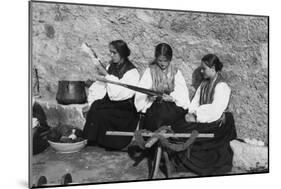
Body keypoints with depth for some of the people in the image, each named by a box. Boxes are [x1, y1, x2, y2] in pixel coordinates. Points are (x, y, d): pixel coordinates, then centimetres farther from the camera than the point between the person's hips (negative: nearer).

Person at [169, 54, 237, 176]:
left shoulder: (222, 86, -14)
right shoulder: (204, 84, 13)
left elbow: (215, 111, -20)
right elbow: (196, 101, 11)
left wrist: (196, 117, -18)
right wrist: (191, 113, -8)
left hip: (215, 123, -8)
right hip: (202, 118, 8)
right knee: (179, 124, -13)